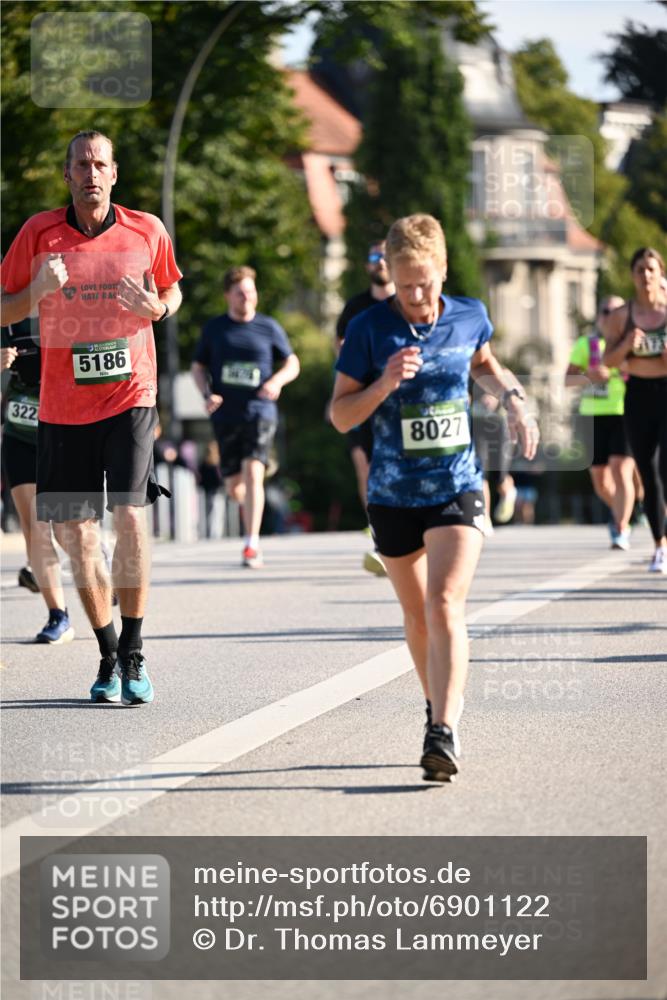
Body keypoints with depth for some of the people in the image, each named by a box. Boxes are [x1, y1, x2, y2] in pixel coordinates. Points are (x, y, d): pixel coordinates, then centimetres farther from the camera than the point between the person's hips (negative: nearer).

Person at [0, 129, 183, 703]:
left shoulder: (147, 231, 2)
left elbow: (173, 290, 18)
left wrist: (158, 307, -6)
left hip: (131, 395, -2)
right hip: (63, 403, 2)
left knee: (129, 515, -17)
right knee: (74, 532, 3)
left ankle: (134, 654, -7)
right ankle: (109, 655, 18)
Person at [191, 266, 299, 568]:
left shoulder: (269, 327, 4)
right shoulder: (213, 329, 7)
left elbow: (292, 364, 12)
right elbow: (198, 367, 15)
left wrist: (277, 380, -9)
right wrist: (207, 395, -3)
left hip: (260, 412, -2)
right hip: (226, 416, 2)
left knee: (253, 472, -21)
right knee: (234, 488, 5)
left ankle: (252, 545, -21)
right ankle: (251, 505, 43)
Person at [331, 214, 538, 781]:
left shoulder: (470, 317, 0)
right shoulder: (370, 329, -8)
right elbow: (341, 416, -6)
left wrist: (513, 399, 7)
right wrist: (385, 383, -22)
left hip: (458, 488, -1)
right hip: (393, 495, 1)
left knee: (445, 605, -19)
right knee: (417, 615, 14)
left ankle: (444, 733, -26)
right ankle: (441, 704, 38)